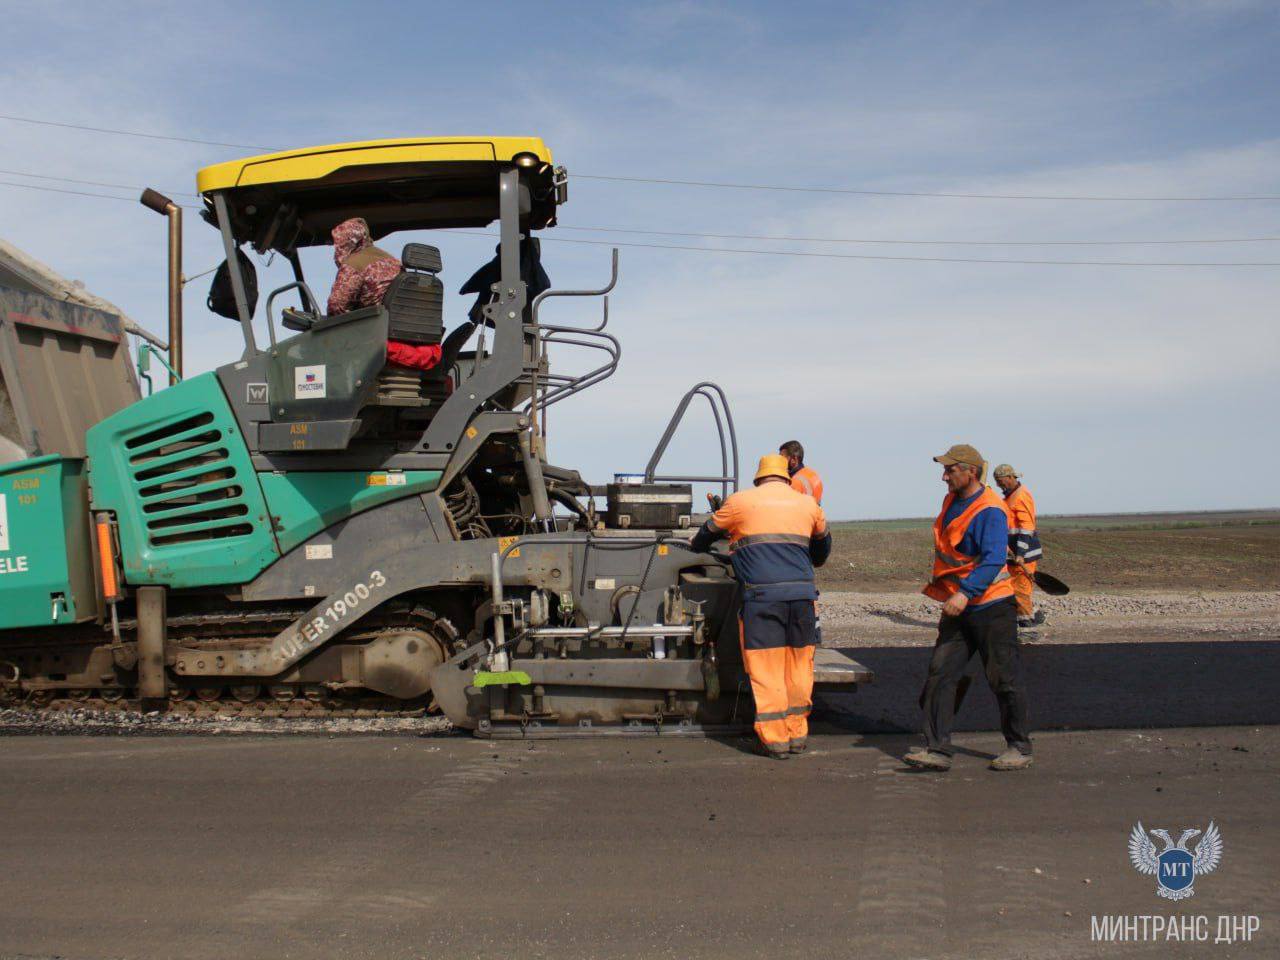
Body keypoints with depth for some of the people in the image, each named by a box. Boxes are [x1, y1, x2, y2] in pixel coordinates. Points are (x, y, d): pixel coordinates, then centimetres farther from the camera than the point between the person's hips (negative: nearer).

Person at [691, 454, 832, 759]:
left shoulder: (741, 501, 8)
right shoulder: (808, 504, 17)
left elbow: (709, 531, 23)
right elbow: (822, 542, 35)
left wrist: (696, 545, 45)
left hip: (762, 594, -3)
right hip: (802, 593, 3)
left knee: (766, 669, 2)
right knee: (798, 668, 13)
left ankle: (775, 740, 4)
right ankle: (797, 734, 20)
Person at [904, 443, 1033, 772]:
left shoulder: (989, 511, -17)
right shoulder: (952, 501, 10)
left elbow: (993, 560, -27)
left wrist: (966, 594, -36)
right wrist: (939, 586, 23)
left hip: (991, 606, -8)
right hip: (957, 608, 8)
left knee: (1004, 679, 4)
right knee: (940, 673, -1)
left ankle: (1020, 748, 20)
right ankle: (937, 749, -1)